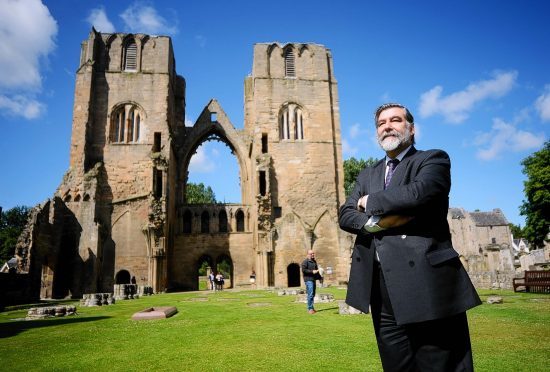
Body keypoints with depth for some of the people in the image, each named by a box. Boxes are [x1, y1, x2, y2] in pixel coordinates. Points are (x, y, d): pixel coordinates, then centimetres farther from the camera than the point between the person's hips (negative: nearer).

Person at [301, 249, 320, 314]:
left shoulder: (314, 261, 18)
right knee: (310, 294, -12)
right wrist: (312, 271, -17)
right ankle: (310, 308, -7)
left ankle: (311, 308, 21)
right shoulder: (305, 261, -7)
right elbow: (303, 270, -16)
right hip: (308, 279, -8)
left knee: (313, 294, 12)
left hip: (313, 279, 8)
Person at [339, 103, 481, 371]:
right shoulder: (367, 175, 20)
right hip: (383, 289, 6)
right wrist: (377, 221, -12)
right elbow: (345, 215, 8)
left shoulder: (433, 159, 2)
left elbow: (419, 193, -19)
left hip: (426, 282, -5)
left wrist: (371, 202, -4)